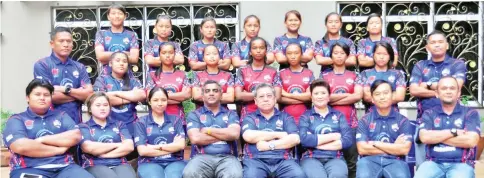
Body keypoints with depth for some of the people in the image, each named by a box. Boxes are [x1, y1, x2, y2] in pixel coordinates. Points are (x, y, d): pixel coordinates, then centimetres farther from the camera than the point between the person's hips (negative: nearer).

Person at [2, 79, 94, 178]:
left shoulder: (61, 115, 19)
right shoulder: (16, 120, 9)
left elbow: (76, 136, 4)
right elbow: (21, 147, -9)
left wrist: (43, 140, -4)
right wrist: (59, 149, -3)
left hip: (64, 167, 2)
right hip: (30, 170, -2)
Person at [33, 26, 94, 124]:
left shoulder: (79, 67, 10)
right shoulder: (42, 65, -4)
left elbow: (89, 94, -1)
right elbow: (50, 96, -13)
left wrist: (66, 89, -13)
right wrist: (79, 94, -3)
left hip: (76, 121, 4)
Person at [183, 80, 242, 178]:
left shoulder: (231, 114, 18)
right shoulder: (194, 115, 14)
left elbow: (234, 134, -3)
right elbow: (195, 138, -4)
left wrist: (207, 130, 1)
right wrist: (225, 135, 1)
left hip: (226, 157, 1)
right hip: (202, 157, 0)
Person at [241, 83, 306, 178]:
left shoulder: (285, 117, 18)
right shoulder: (250, 118, 15)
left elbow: (295, 139, 2)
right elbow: (248, 136, -7)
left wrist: (269, 145, -6)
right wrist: (279, 134, 0)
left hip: (283, 160, 2)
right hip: (256, 160, -1)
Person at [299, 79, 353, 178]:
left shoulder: (339, 115, 17)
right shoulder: (305, 116, 12)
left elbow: (348, 140, 1)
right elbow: (304, 139, -8)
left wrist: (315, 143, -4)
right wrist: (333, 136, -3)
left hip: (334, 158, 1)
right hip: (311, 158, -1)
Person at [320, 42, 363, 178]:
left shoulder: (354, 76, 11)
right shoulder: (324, 76, 8)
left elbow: (358, 96, -5)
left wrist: (333, 99, -7)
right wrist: (348, 95, -4)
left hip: (350, 122, 1)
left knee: (351, 160, 3)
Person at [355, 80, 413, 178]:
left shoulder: (403, 120, 11)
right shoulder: (364, 120, 11)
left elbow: (404, 149, -2)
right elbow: (362, 149, -1)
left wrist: (375, 144, -2)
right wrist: (394, 148, -1)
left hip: (394, 161, 1)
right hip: (370, 160, 0)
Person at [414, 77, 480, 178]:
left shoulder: (470, 113, 9)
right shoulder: (429, 114, 13)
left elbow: (471, 141, -6)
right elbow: (424, 137, -5)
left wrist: (436, 137, -3)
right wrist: (453, 132, -6)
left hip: (461, 164, -1)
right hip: (434, 163, 1)